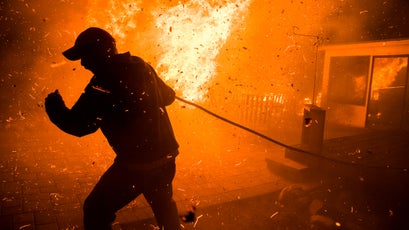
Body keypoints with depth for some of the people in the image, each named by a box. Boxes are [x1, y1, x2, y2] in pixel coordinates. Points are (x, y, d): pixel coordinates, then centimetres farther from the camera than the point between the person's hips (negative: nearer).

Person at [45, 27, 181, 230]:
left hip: (135, 165, -7)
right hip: (165, 158, 7)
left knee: (95, 211, 11)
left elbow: (77, 126, -16)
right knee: (163, 204, 31)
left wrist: (55, 108, 3)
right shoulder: (141, 67, 3)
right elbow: (167, 96, 15)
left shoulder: (102, 84, -17)